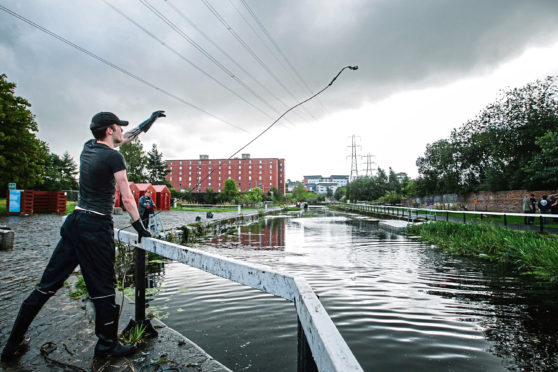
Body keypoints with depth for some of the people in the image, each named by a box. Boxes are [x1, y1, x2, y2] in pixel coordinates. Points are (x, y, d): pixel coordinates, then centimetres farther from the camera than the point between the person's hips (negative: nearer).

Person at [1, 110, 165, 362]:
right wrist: (140, 227, -2)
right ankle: (107, 345, 18)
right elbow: (127, 198, -11)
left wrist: (149, 121, 33)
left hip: (74, 222, 8)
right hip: (96, 228, -8)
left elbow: (124, 138, 25)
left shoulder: (88, 148, 11)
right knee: (103, 288, 4)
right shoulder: (114, 157, -11)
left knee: (47, 284, 14)